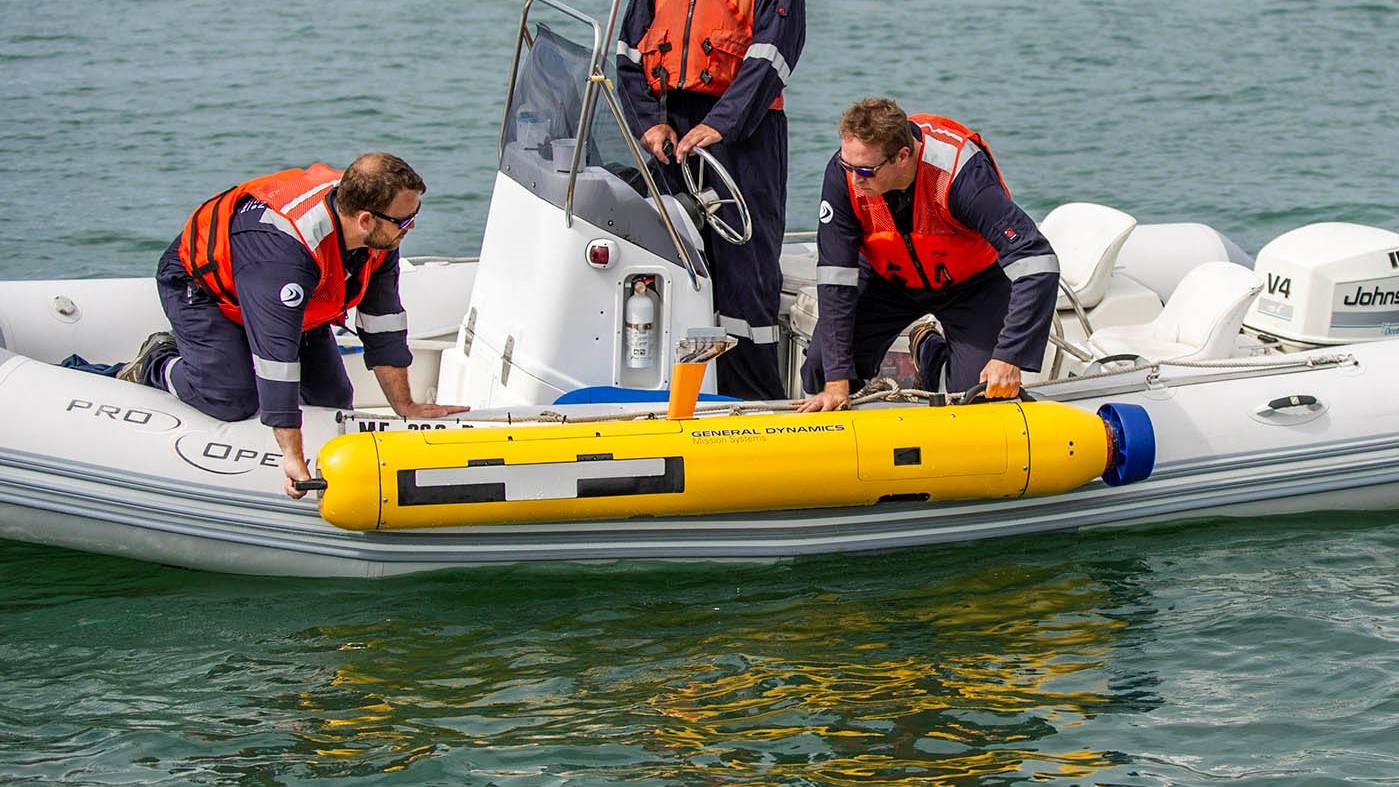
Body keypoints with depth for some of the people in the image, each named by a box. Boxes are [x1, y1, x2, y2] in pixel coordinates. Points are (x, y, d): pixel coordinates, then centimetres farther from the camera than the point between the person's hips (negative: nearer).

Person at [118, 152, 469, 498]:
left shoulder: (380, 234, -22)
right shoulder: (286, 248, -45)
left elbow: (383, 324, -9)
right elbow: (277, 346, -46)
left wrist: (405, 406, -7)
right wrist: (293, 456, -47)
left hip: (287, 296, 7)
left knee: (333, 398, 0)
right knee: (235, 400, -24)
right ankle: (157, 363, 6)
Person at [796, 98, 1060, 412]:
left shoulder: (961, 171, -38)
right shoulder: (844, 173, -28)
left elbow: (1038, 263, -40)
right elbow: (835, 277, -24)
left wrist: (1009, 359, -45)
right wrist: (837, 381, -28)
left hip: (972, 281, -2)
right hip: (887, 278, 2)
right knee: (820, 371, -11)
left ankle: (931, 351, 21)